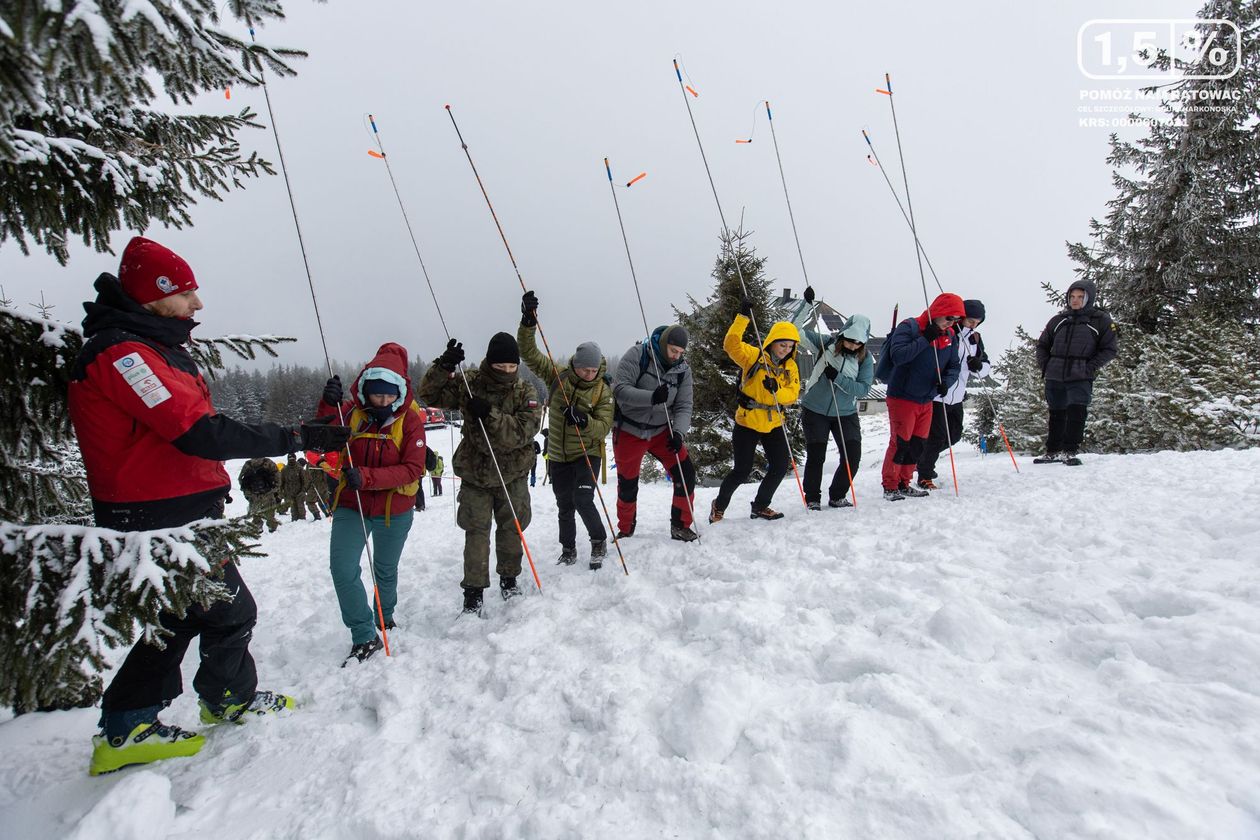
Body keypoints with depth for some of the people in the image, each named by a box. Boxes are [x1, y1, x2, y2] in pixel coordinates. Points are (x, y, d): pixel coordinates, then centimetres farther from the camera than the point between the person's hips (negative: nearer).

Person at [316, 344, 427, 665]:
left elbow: (413, 469, -19)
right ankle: (365, 638, 5)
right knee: (342, 569, -11)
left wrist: (367, 477, -31)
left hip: (395, 508, -1)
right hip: (351, 505, 1)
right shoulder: (351, 410, -7)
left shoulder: (410, 418, -14)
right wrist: (328, 406, -34)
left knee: (385, 569, 18)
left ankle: (385, 618, 45)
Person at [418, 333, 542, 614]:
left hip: (512, 475, 1)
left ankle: (509, 579, 33)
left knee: (511, 529, 13)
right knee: (476, 532, 1)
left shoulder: (525, 392, -8)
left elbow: (524, 431, -20)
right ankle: (473, 591, 12)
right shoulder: (468, 384, -6)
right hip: (474, 473, 0)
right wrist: (444, 367, -21)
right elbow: (429, 395, -5)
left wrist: (490, 415, -32)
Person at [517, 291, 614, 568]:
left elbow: (603, 427, -14)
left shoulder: (603, 390, -9)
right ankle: (568, 551, 31)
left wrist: (584, 420, -34)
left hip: (587, 454, -2)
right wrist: (528, 322, -25)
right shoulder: (558, 376, -6)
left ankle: (599, 542, 10)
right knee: (564, 507, 11)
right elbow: (529, 353, -11)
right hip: (558, 455, 3)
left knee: (583, 500, -16)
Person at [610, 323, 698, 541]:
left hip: (661, 431, 3)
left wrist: (678, 432, -26)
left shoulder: (683, 370, -4)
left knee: (686, 473, -6)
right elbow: (619, 389, -24)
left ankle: (680, 526, 11)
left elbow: (683, 407, -7)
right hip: (629, 431, -3)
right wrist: (651, 397, -39)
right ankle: (625, 530, 33)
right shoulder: (637, 355, -16)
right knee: (628, 484, 8)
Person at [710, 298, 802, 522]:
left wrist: (776, 390, -25)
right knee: (742, 471, -1)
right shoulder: (754, 356, -11)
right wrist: (743, 317, -32)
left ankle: (760, 507, 23)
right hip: (747, 422, -5)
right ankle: (719, 505, 23)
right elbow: (731, 344, -26)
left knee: (780, 466, 3)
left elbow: (793, 394, -5)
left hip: (773, 424, 5)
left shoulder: (791, 366, 3)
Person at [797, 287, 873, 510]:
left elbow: (863, 388, -11)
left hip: (846, 414, 2)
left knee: (852, 457, 0)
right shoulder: (826, 343, -5)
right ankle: (812, 499, 18)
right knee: (816, 456, 0)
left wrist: (837, 377, -23)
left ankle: (837, 497, 21)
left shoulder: (865, 358, -2)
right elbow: (798, 330, -8)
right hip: (815, 410, -2)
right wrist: (806, 304, -20)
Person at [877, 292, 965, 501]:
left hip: (926, 400, 7)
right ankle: (890, 486, 9)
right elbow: (897, 355, -26)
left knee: (918, 445, 12)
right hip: (902, 397, -7)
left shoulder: (950, 336, 8)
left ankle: (904, 484, 26)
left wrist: (946, 382, -9)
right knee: (900, 443, -4)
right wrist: (925, 339, -27)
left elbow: (954, 366, 11)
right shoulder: (910, 327, -12)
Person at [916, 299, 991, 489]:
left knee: (954, 435, 15)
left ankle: (923, 458, 36)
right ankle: (924, 477, 10)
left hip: (957, 396, 8)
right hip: (936, 395, -8)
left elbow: (986, 368, 13)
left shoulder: (975, 338, 10)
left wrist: (978, 366, -10)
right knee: (937, 436, -4)